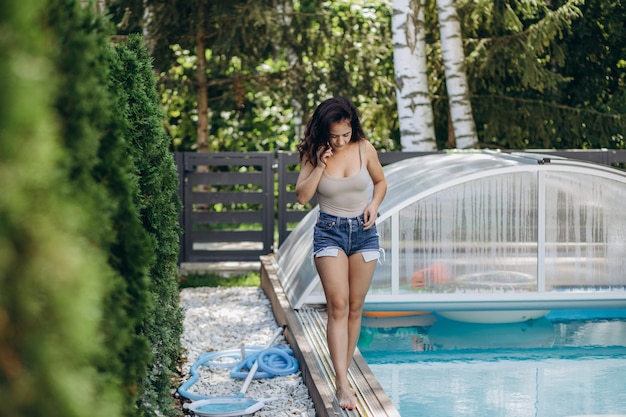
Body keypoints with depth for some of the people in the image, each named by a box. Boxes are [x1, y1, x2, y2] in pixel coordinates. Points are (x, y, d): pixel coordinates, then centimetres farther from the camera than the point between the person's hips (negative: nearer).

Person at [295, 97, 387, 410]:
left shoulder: (364, 149, -3)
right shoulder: (313, 154, -6)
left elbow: (380, 182, 12)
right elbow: (302, 196, -12)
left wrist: (374, 205, -6)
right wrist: (321, 165, -20)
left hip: (364, 232, 2)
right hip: (329, 232, -2)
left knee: (355, 308, 6)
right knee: (338, 307, -13)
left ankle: (343, 374, 18)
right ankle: (342, 384, -17)